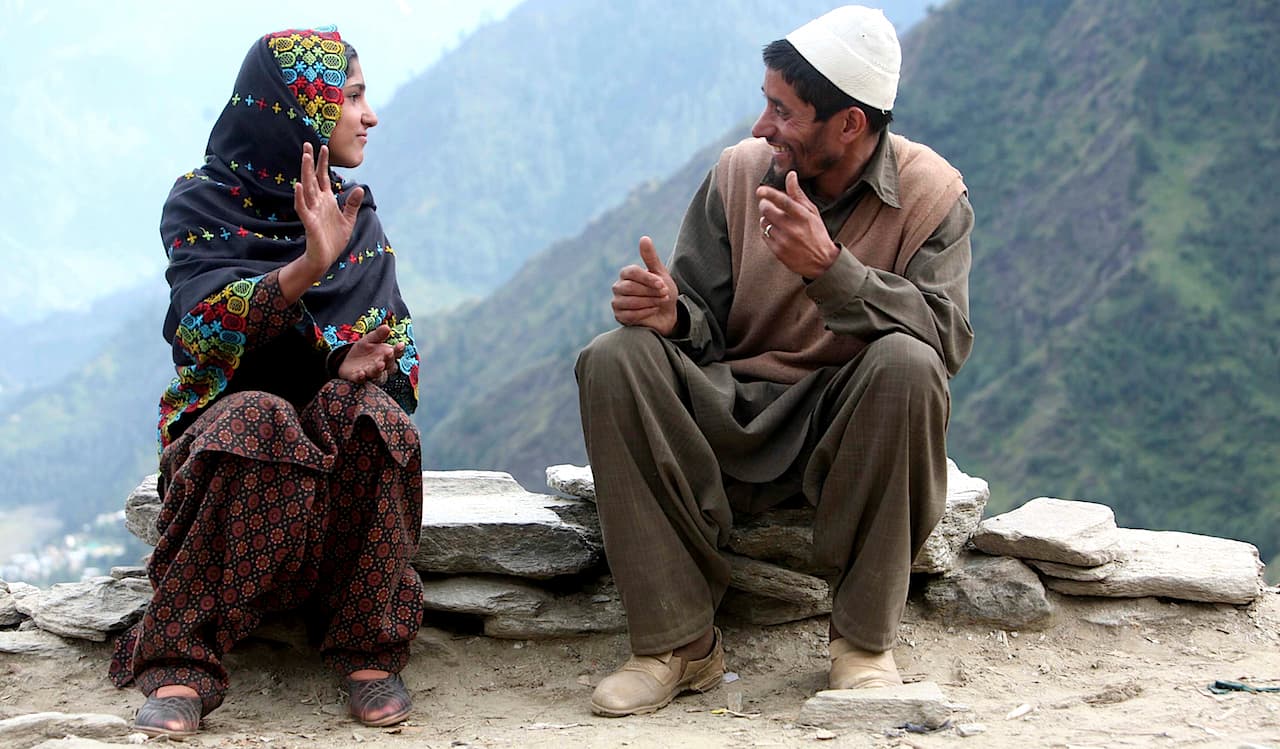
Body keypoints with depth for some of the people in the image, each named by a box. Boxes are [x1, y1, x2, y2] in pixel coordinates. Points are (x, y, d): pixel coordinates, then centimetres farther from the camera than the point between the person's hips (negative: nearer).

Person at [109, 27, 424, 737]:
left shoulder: (356, 212, 12)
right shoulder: (203, 200, -2)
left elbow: (397, 333, 8)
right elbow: (203, 329, -19)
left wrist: (368, 359, -17)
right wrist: (310, 264, -34)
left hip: (343, 417, 3)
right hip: (223, 418, -3)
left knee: (369, 411, -32)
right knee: (258, 420, -38)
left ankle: (369, 650, -27)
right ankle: (181, 663, -35)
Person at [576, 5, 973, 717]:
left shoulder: (932, 194, -7)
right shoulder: (739, 172, 1)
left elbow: (947, 338, -20)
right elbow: (704, 319, 5)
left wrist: (827, 266, -30)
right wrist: (672, 312, -20)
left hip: (849, 430, -2)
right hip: (733, 418, 3)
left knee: (906, 363, -35)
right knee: (615, 358, -23)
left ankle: (865, 640, -20)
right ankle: (679, 641, -21)